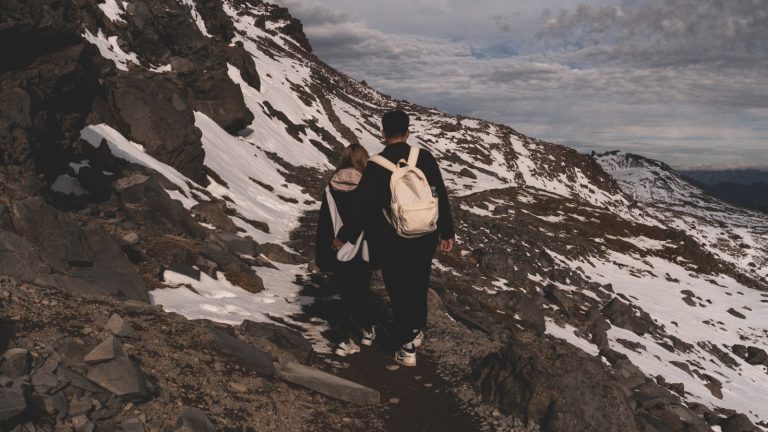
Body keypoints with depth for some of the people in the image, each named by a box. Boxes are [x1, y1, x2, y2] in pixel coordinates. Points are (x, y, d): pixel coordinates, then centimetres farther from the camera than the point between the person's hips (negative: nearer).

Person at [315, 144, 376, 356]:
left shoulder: (331, 189, -5)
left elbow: (324, 224, 0)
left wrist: (323, 257, 8)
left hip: (339, 254, 2)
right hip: (361, 253, -2)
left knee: (346, 294, 12)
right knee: (363, 291, 17)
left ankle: (345, 341, 11)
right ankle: (368, 331, 32)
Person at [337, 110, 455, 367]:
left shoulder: (375, 166, -11)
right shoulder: (425, 158, -5)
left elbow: (363, 208, -8)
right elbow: (441, 197, -2)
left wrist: (345, 236, 5)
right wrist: (446, 233, 7)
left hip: (392, 243, -3)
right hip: (425, 239, 3)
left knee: (399, 292, 9)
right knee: (419, 286, 22)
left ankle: (407, 348, 15)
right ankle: (417, 332, 40)